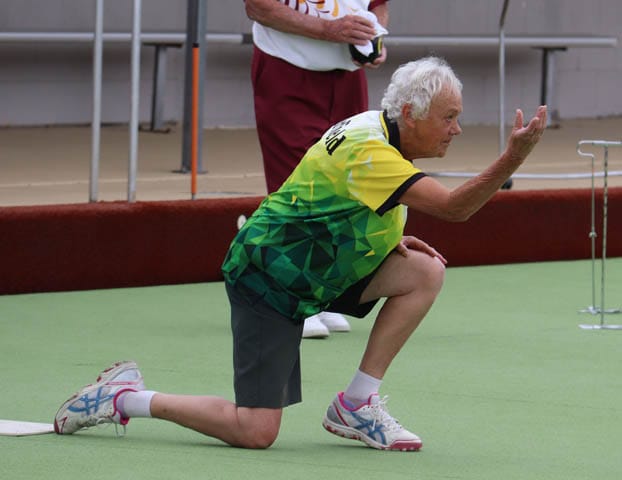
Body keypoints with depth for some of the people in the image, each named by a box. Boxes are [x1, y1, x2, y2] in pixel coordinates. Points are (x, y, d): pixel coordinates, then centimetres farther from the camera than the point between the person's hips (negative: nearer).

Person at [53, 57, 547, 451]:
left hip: (312, 270, 10)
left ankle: (356, 405, 0)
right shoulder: (366, 152, -26)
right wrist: (513, 158, -43)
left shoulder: (377, 132, 5)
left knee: (425, 271, -6)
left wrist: (393, 240, 5)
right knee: (255, 431, -13)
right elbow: (454, 207, -34)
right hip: (267, 279, -10)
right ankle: (126, 397, 5)